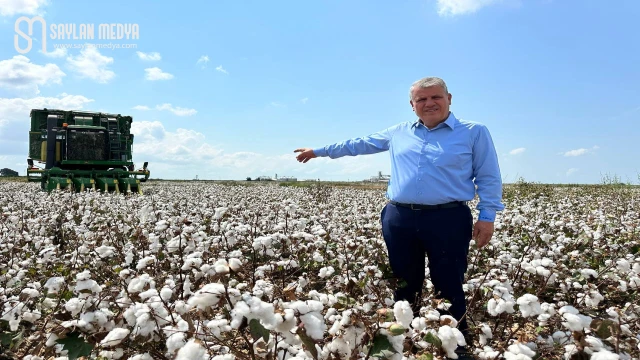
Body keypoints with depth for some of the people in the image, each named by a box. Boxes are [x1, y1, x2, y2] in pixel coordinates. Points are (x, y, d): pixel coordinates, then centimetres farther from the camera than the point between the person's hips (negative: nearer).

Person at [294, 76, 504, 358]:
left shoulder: (474, 132, 5)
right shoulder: (398, 134, 14)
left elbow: (489, 178, 5)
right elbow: (359, 144, 23)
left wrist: (487, 217, -4)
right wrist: (319, 151, 26)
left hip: (448, 219, -3)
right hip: (400, 219, 4)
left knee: (448, 287, 1)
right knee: (404, 285, 12)